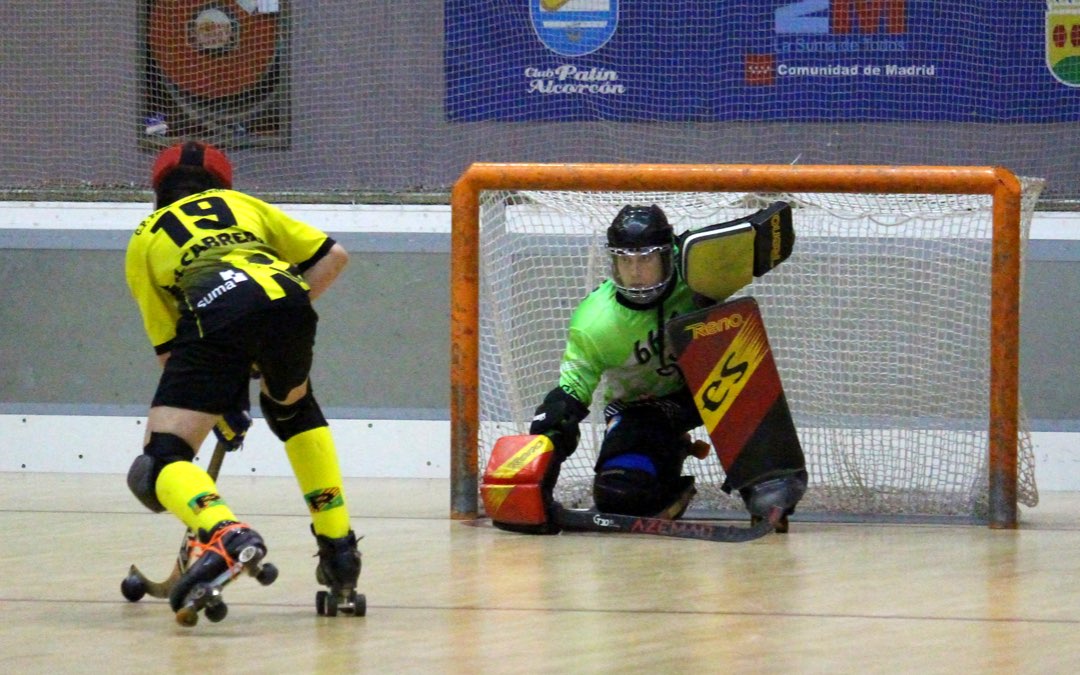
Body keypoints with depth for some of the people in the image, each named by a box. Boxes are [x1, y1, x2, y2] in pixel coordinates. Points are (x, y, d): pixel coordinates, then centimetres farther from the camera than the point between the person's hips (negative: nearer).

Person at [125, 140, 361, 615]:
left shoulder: (144, 241, 32)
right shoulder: (242, 204, 37)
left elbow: (169, 347, 28)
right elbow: (333, 255, 33)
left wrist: (219, 410, 34)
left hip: (215, 313, -3)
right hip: (287, 297, 3)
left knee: (160, 462, -1)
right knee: (294, 407, 35)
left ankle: (227, 535, -32)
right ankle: (339, 548, 30)